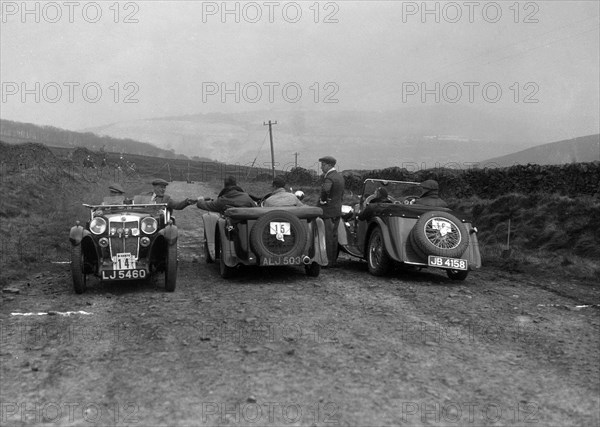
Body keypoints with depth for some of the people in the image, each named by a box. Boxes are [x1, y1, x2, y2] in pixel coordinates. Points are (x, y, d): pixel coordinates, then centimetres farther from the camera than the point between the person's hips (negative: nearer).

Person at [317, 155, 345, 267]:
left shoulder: (329, 178, -17)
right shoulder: (340, 176, 12)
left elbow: (325, 190, -38)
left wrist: (322, 200, -22)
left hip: (327, 211, -9)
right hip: (338, 210, 9)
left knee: (327, 236, -4)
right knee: (334, 236, 13)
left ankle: (327, 261, -2)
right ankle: (333, 260, 19)